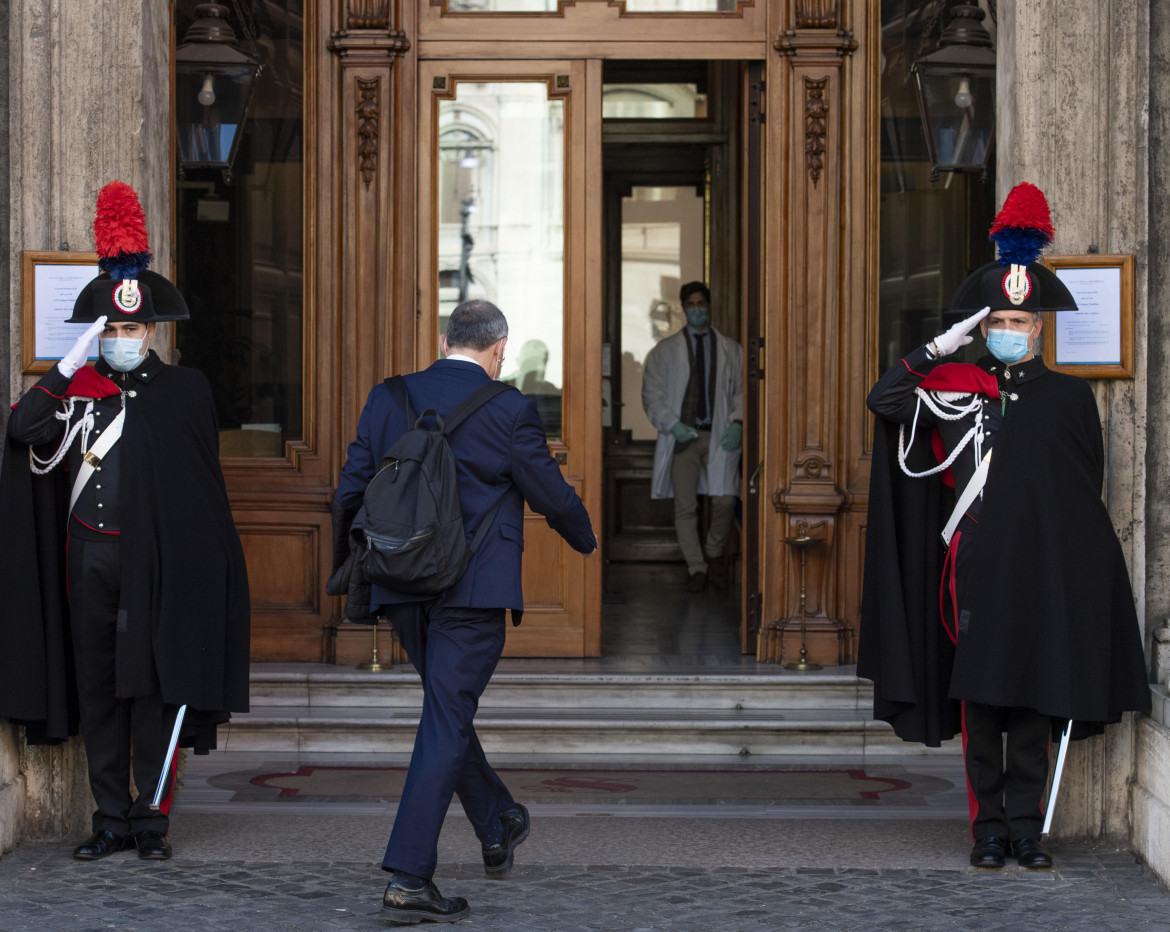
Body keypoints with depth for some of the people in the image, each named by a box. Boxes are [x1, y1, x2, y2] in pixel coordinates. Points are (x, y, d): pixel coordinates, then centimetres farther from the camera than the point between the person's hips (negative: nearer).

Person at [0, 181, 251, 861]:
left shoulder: (186, 390, 4)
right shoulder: (78, 389, 10)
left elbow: (203, 487, 3)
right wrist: (73, 362, -10)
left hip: (155, 562, -3)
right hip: (89, 563, 3)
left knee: (153, 689, -2)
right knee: (97, 691, 5)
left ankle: (152, 820, 6)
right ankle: (112, 819, 13)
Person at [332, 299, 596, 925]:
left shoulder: (387, 399, 5)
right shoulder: (508, 409, -7)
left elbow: (350, 491, 9)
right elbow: (552, 495, 0)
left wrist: (348, 569, 24)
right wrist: (584, 539, 21)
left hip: (402, 590, 5)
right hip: (473, 590, -5)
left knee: (448, 709, 23)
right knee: (446, 721, -4)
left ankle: (497, 826, 39)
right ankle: (408, 882, -9)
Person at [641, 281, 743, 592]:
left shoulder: (731, 350, 13)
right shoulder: (665, 351, 10)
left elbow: (741, 391, 12)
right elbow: (652, 395, 6)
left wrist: (737, 423, -5)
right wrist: (672, 424, -9)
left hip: (719, 435, 0)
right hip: (682, 436, 0)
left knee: (724, 501, -10)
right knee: (685, 506, -4)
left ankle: (715, 554, 17)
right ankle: (696, 568, 9)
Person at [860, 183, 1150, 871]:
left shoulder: (1071, 395, 7)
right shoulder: (957, 388, 6)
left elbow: (1090, 489, 11)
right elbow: (883, 400, -4)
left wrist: (1077, 569, 6)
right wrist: (941, 347, -7)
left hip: (1046, 569, 0)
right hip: (978, 565, 0)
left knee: (1034, 704, 3)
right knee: (978, 699, 1)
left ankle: (1027, 827, 9)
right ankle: (989, 830, 8)